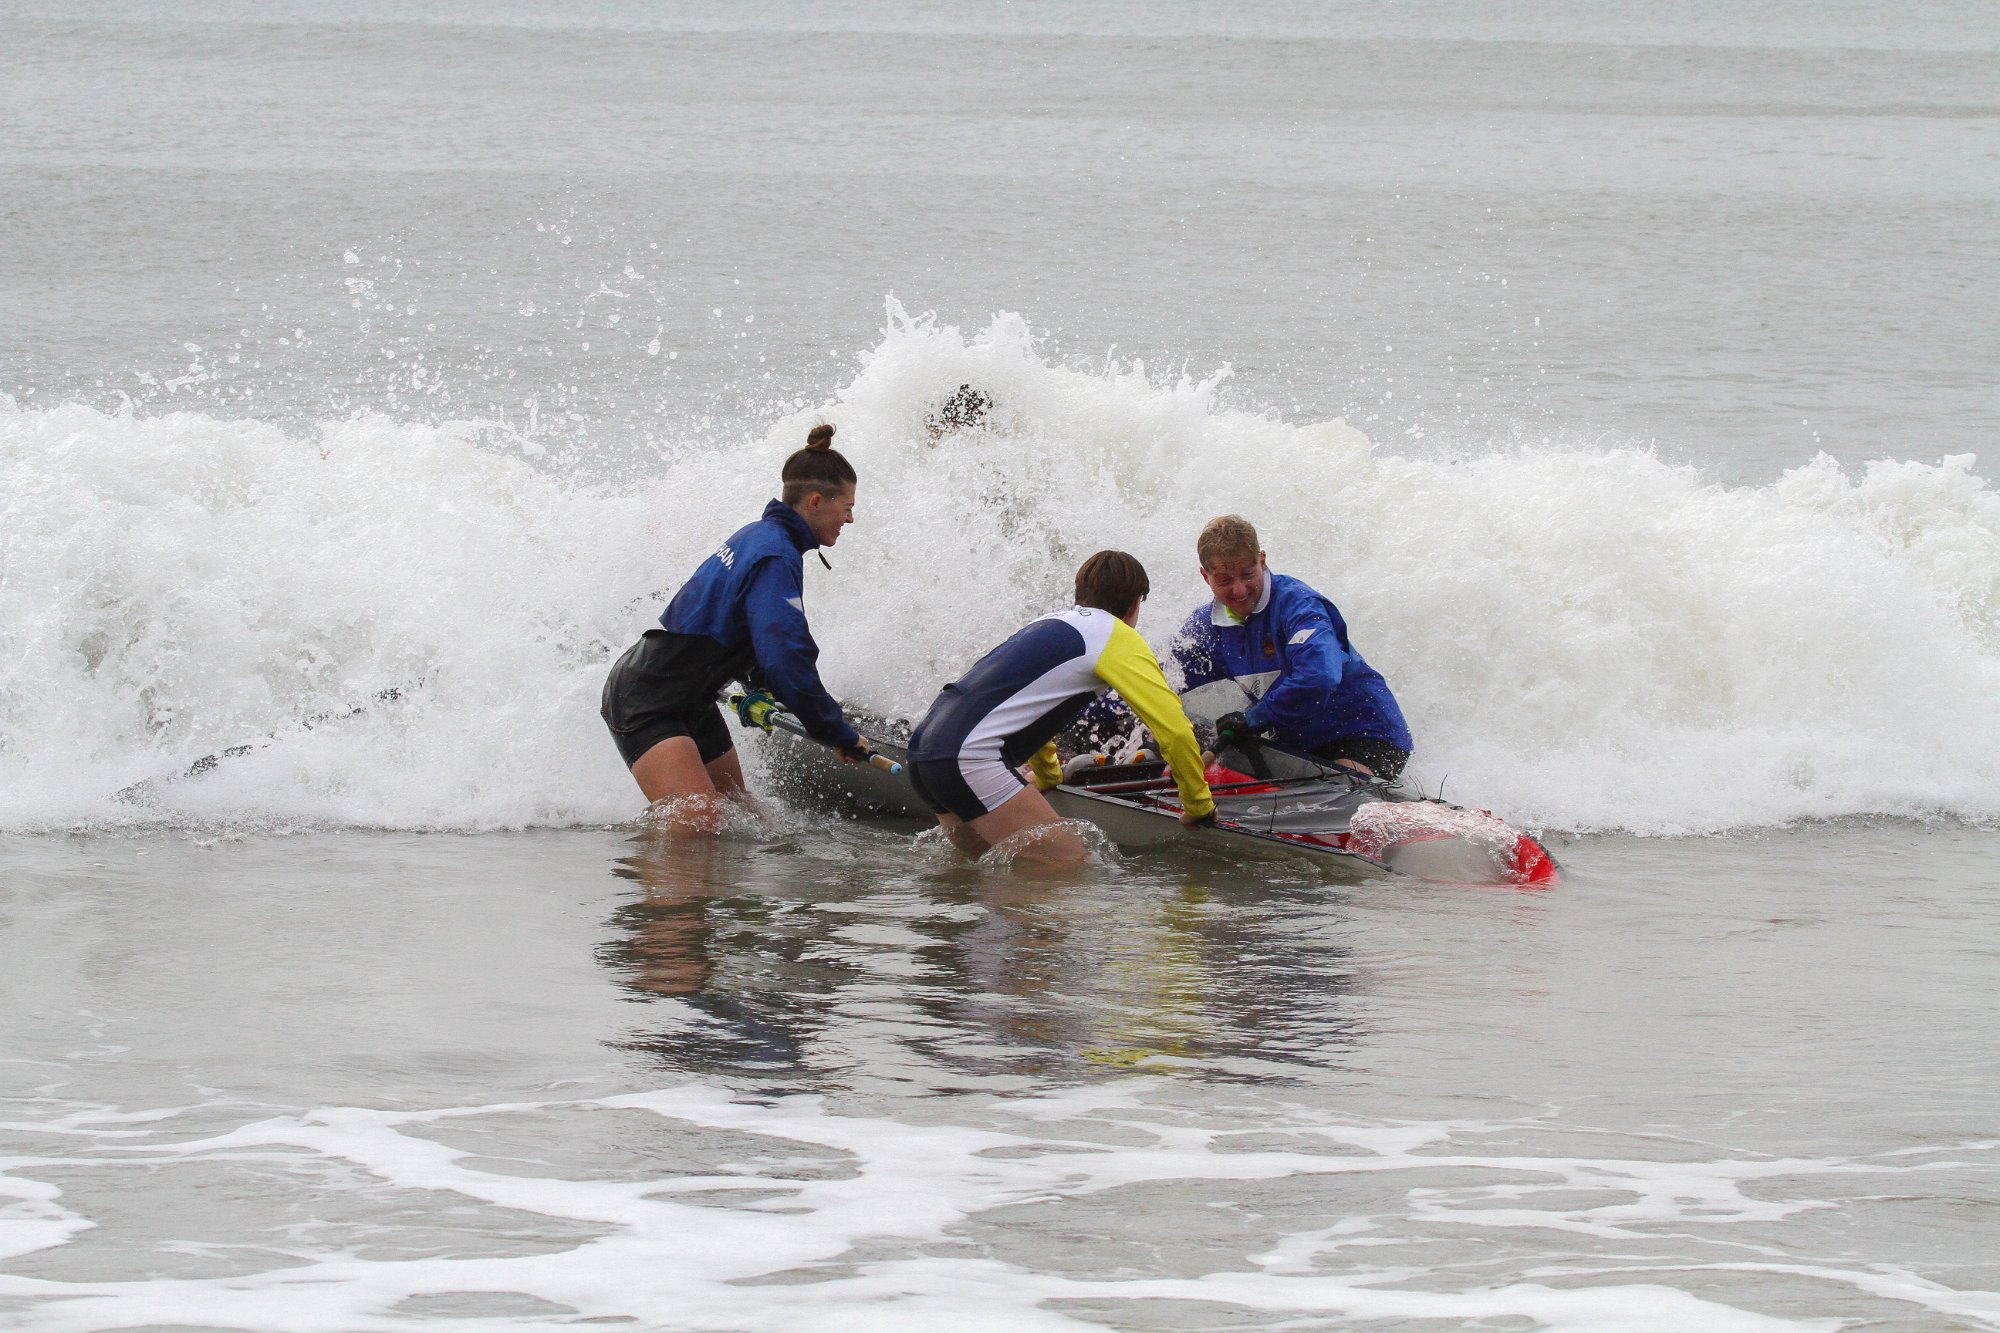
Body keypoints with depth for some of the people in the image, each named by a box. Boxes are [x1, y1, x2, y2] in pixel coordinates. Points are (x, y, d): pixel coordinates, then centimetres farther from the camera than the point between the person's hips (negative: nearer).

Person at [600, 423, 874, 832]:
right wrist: (841, 735, -21)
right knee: (699, 824, -26)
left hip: (689, 702, 11)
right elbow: (786, 660, -29)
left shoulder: (758, 536, 9)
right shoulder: (776, 559, -23)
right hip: (643, 702, -11)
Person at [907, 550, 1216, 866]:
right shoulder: (1118, 636, 1)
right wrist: (1199, 806, 10)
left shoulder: (1049, 624, 27)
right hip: (971, 761, -10)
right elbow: (1175, 730, -3)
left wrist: (1047, 776, 60)